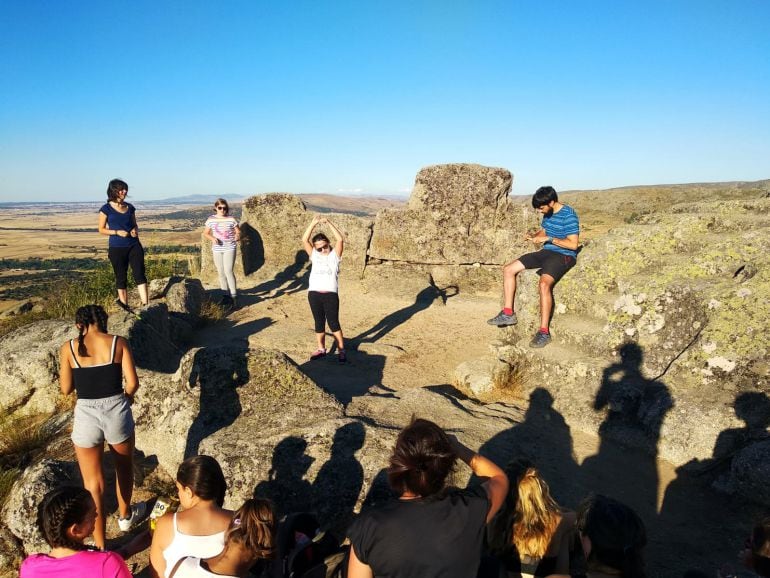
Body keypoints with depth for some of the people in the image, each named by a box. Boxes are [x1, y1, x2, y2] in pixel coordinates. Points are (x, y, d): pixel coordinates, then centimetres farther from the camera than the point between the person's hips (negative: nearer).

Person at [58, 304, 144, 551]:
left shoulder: (68, 348, -2)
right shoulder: (118, 343, -5)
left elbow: (66, 389, 4)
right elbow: (133, 382, -8)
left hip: (86, 415, 0)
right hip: (116, 411, 0)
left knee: (93, 482, 11)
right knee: (124, 466, 27)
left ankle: (100, 546, 16)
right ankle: (125, 516, 48)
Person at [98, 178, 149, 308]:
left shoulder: (130, 207, 8)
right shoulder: (106, 209, -3)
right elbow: (101, 229, 0)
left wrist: (135, 231, -4)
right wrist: (117, 232, -15)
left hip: (134, 245, 3)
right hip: (117, 248, -3)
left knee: (139, 273, -9)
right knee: (121, 277, 7)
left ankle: (145, 304, -11)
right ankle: (124, 304, 19)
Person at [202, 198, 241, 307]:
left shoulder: (231, 219, -4)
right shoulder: (211, 219, 1)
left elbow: (238, 232, 4)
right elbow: (205, 233, 9)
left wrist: (238, 236, -19)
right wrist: (212, 238, -12)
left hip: (229, 248, -3)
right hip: (217, 249, 3)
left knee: (228, 271, -13)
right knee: (221, 273, 9)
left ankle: (234, 295, -5)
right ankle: (226, 295, 21)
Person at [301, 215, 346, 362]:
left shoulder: (335, 254, 6)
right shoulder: (314, 255, 13)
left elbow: (340, 239, -9)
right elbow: (304, 240, 3)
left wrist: (328, 222, -10)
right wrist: (313, 223, -5)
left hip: (330, 294, -3)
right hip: (314, 293, 3)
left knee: (333, 323, -1)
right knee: (319, 323, 11)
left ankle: (341, 350, 8)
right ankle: (321, 349, 22)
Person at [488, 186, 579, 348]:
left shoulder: (568, 215, -16)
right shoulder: (548, 214, 9)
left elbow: (573, 244, -20)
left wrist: (549, 239, -20)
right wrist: (534, 237, 3)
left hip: (563, 256, -9)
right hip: (545, 252, 9)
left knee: (544, 283, -36)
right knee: (508, 269, -1)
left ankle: (544, 332, -31)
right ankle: (508, 313, 3)